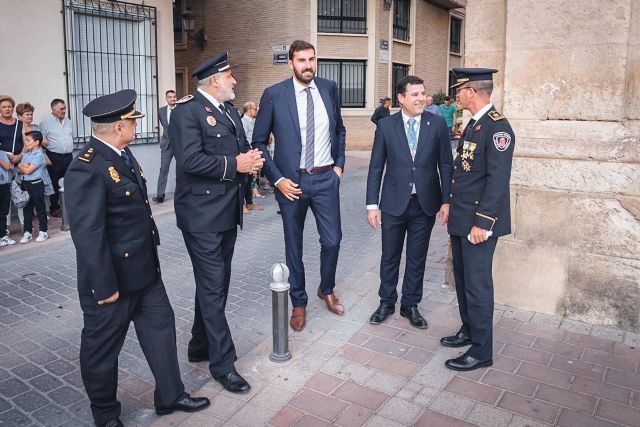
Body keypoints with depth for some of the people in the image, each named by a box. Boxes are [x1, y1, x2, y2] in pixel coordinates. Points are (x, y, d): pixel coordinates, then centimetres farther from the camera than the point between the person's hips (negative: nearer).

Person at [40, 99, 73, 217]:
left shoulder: (68, 121, 12)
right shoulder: (46, 123, -6)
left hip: (68, 156, 5)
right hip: (54, 157, -5)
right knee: (55, 184, 2)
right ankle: (54, 208, 12)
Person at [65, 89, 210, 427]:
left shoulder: (121, 153, 5)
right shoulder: (87, 169, -25)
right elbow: (88, 235, -25)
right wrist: (105, 287, -20)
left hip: (144, 269, 9)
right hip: (112, 279, -9)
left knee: (161, 327, 18)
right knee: (102, 347, 13)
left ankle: (170, 395, 36)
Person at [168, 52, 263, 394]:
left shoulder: (229, 109, 15)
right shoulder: (187, 111, -12)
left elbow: (242, 147, 19)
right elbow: (190, 160, -24)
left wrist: (252, 158, -4)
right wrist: (234, 165, -18)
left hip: (227, 211, 9)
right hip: (202, 215, -9)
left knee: (216, 285, 18)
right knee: (213, 289, -2)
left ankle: (201, 346, 35)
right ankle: (223, 364, 10)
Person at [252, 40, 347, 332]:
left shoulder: (329, 88, 3)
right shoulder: (274, 95, -8)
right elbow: (259, 142, -3)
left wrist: (339, 163, 8)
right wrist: (277, 179, -9)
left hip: (326, 178, 2)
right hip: (292, 181, -2)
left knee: (332, 240, 6)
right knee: (294, 245, 10)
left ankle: (326, 290, 35)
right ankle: (298, 303, 29)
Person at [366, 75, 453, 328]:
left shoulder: (437, 124, -2)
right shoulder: (386, 126, -3)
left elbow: (446, 165, 1)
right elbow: (376, 168, -1)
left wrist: (446, 201, -4)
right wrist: (372, 205, -4)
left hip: (425, 203, 1)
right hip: (394, 203, 0)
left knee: (417, 259, 12)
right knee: (389, 257, 12)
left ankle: (410, 305, 30)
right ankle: (387, 303, 31)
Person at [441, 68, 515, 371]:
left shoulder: (497, 127, -17)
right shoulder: (474, 124, 13)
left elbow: (498, 179, -22)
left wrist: (482, 223, -22)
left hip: (479, 222, -9)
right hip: (461, 219, 9)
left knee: (477, 283, 0)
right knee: (462, 277, 19)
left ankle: (481, 351, 14)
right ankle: (468, 331, 36)